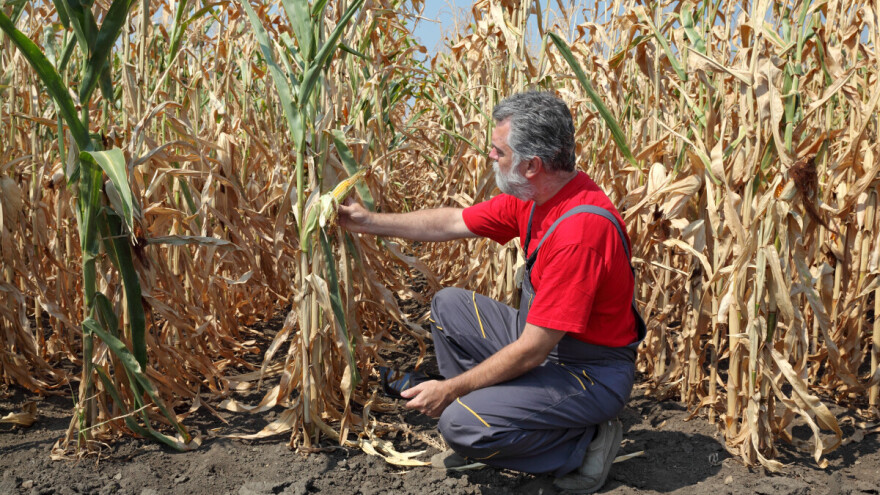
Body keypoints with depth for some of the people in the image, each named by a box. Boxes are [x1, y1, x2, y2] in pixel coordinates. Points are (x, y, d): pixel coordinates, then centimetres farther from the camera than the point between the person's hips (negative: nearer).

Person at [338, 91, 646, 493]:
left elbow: (532, 351, -29)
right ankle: (479, 436, 16)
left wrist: (451, 389, -19)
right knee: (448, 305, 11)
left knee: (460, 423, -23)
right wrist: (369, 222, 11)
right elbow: (452, 223, 8)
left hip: (590, 372, -9)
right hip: (545, 340, 9)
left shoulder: (582, 228, -33)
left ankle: (584, 442, -2)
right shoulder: (531, 197, -5)